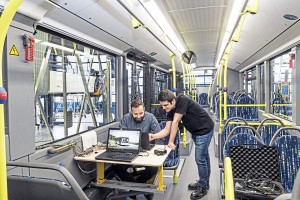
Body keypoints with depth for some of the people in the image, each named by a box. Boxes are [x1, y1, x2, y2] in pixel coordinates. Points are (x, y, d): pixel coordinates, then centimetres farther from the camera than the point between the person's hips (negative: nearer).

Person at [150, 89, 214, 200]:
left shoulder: (182, 100, -30)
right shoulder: (170, 111, -7)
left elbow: (175, 122, -29)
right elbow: (167, 129, -10)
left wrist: (171, 142, -25)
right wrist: (153, 136, -25)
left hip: (205, 130, -8)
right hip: (196, 132, 8)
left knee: (200, 159, -3)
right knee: (203, 156, 21)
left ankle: (202, 188, 16)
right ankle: (204, 183, 37)